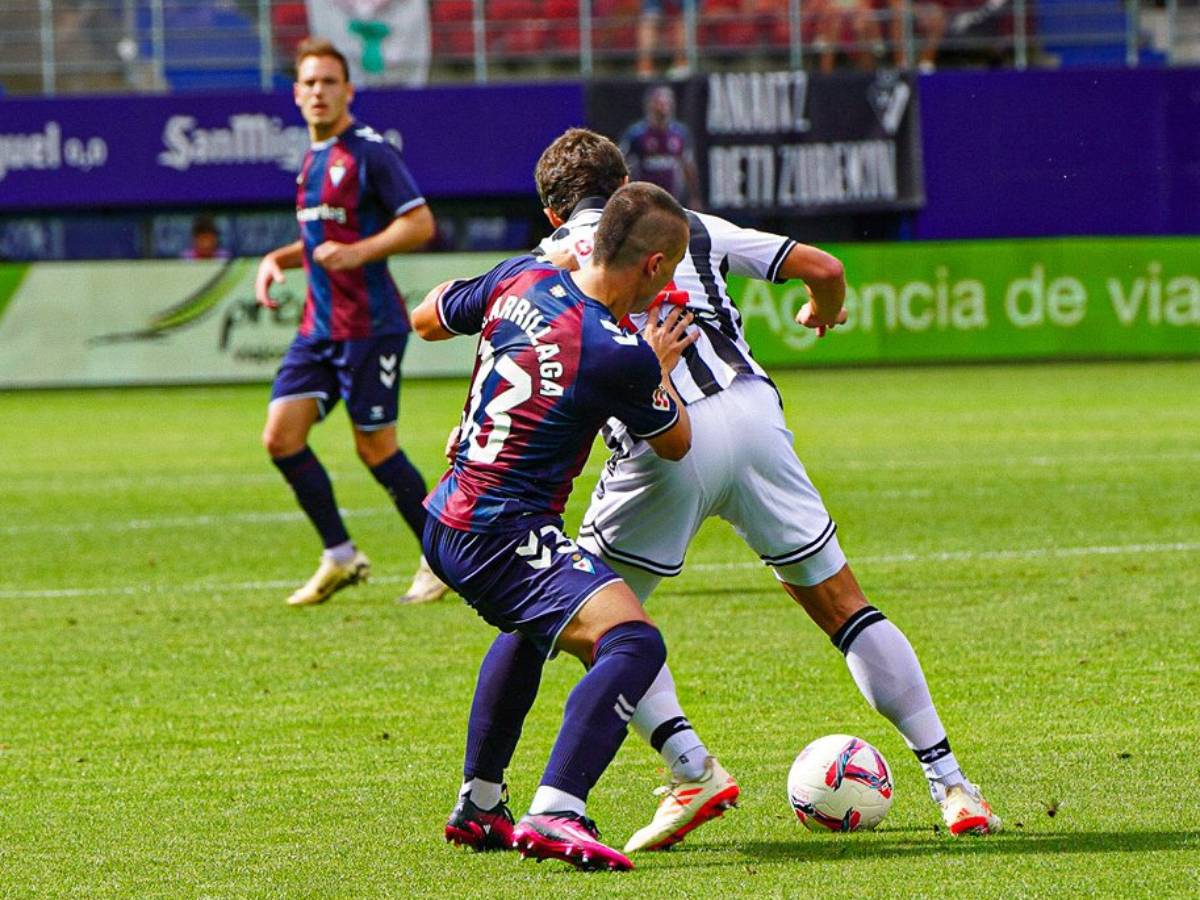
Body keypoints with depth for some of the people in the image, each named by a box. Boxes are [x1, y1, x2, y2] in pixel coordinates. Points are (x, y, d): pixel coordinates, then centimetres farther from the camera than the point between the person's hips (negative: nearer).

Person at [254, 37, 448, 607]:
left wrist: (357, 253, -25)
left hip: (369, 324, -8)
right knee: (281, 436, -3)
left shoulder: (368, 152, -10)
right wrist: (279, 259, 12)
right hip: (318, 325, 8)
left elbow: (419, 224, -15)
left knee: (375, 448, -4)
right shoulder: (312, 159, 16)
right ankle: (340, 558, 8)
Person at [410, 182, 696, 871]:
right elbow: (674, 444, 2)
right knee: (633, 642, -23)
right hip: (503, 538, -9)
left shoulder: (521, 279, 1)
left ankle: (477, 808, 45)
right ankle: (555, 814, -38)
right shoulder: (621, 356, -19)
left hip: (445, 523, 9)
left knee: (534, 629, 36)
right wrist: (661, 368, 19)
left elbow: (427, 320, 23)